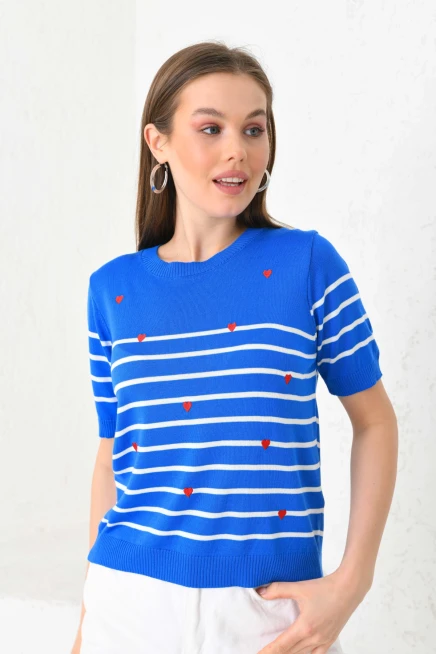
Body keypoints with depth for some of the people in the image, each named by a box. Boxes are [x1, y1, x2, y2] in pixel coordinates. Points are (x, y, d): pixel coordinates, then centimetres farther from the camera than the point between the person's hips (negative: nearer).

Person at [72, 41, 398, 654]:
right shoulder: (112, 288, 2)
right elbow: (113, 452, 9)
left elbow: (375, 420, 3)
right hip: (134, 602, 2)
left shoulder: (308, 263, -3)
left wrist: (352, 581, -5)